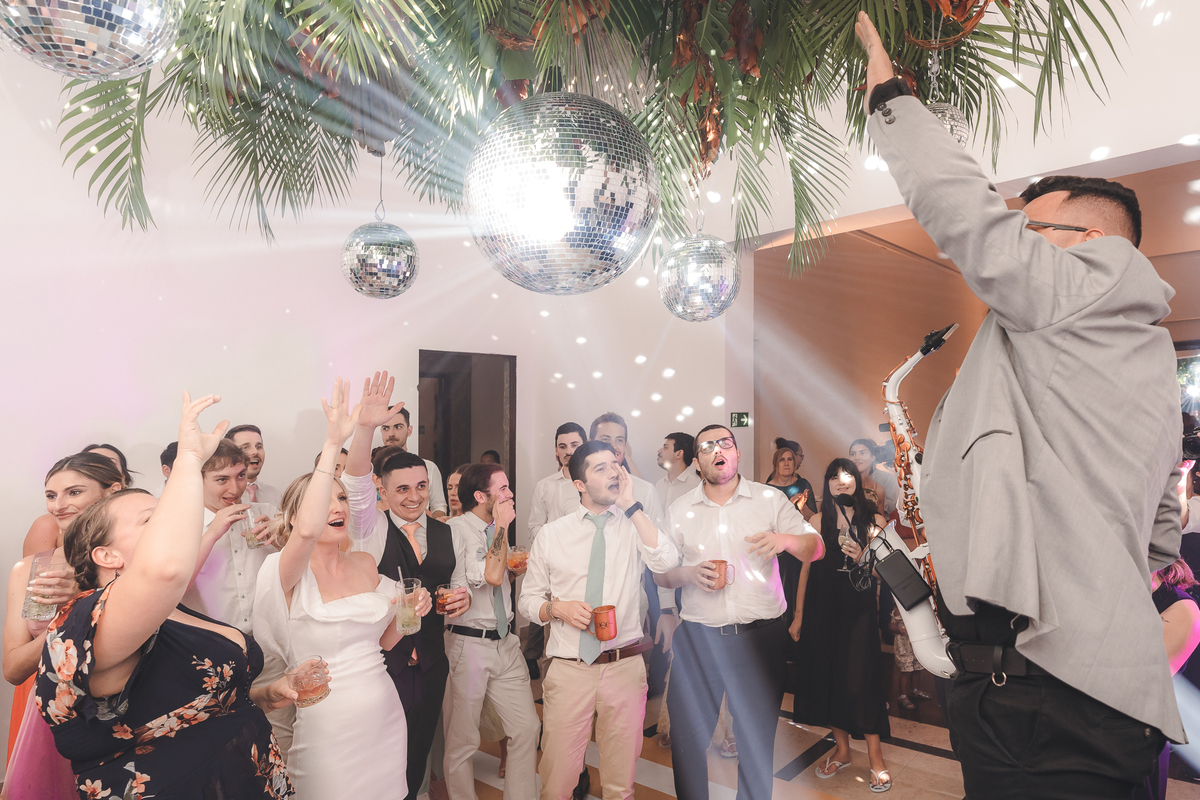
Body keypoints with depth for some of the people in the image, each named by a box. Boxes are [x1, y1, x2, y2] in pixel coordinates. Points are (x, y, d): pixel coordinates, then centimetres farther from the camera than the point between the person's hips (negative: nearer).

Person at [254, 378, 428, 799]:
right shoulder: (288, 573, -13)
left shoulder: (365, 563, 3)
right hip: (327, 729, -5)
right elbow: (308, 531, -38)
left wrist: (410, 614, -8)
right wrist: (332, 443, -38)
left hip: (386, 719, 5)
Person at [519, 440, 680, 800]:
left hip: (625, 666, 0)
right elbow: (528, 598, 9)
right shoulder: (552, 534, 3)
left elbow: (666, 561, -20)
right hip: (568, 671, 0)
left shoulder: (634, 526, 0)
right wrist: (557, 608, -11)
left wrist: (631, 505, -17)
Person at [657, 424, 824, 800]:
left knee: (762, 736, 7)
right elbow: (659, 573, 10)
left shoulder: (770, 499, 3)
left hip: (761, 637, -1)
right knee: (693, 734, 7)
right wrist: (689, 574, -11)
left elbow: (816, 548, 3)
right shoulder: (679, 510, 7)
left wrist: (785, 539, -18)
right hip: (697, 639, 1)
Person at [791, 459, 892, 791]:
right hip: (822, 610, 2)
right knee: (828, 675, 8)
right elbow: (806, 568, 6)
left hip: (858, 611, -2)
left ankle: (875, 756, 11)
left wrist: (863, 558, -17)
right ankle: (841, 749, 25)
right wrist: (798, 614, 6)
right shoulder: (818, 521, 4)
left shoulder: (875, 521, 2)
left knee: (859, 678, -5)